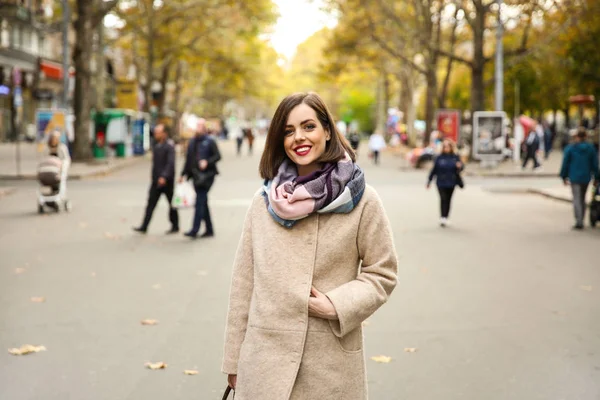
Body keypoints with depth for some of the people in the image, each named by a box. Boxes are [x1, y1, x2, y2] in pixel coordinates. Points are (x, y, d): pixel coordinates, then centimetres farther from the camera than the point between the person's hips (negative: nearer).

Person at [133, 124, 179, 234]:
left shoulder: (169, 146, -13)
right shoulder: (156, 145, 12)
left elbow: (171, 163, -22)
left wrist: (164, 177, -31)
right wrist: (154, 177, 19)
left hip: (167, 180, -8)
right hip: (156, 180, 8)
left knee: (172, 204, 5)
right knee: (151, 203, 2)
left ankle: (175, 226, 17)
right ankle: (144, 227, 1)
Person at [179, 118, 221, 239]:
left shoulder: (210, 141, -3)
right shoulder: (193, 142, 15)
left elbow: (218, 156, -6)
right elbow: (188, 159, 19)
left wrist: (207, 162, -22)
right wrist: (183, 174, 18)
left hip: (206, 175, -7)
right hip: (196, 176, 7)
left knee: (200, 202, -12)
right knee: (203, 203, 11)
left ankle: (194, 230, -14)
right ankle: (209, 230, 19)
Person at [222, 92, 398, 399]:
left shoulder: (361, 200, -3)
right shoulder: (263, 202, 3)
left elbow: (382, 273, 1)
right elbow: (243, 282, 6)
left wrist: (337, 305, -14)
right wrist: (234, 359, 6)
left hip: (332, 362, -1)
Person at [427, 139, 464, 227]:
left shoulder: (455, 157, 1)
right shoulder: (439, 158, -1)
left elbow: (461, 166, 1)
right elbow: (434, 169, 4)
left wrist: (460, 166, -25)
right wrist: (429, 180, 7)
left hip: (451, 183, 2)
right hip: (441, 182, -2)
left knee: (448, 200, 10)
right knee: (443, 199, -13)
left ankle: (446, 218, 20)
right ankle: (442, 217, -16)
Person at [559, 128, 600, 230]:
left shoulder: (570, 148, -7)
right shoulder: (591, 148, 0)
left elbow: (565, 163, -3)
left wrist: (564, 176, 6)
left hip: (574, 177, -3)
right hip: (586, 177, 3)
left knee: (576, 199, -4)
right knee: (582, 199, 16)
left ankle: (579, 222, -16)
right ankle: (580, 221, 22)